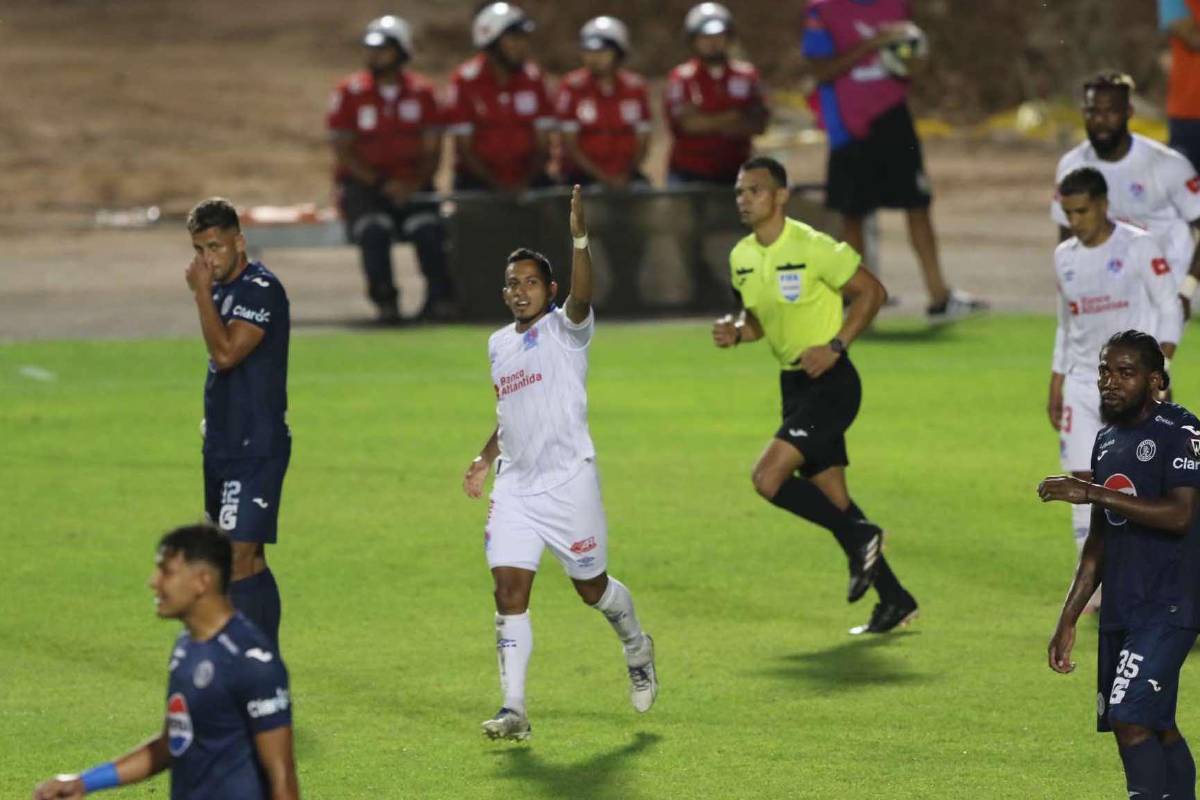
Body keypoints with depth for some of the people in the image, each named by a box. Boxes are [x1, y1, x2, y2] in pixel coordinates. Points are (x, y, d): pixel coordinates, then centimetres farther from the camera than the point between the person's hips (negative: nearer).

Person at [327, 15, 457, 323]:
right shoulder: (350, 93, 1)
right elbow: (343, 151, -3)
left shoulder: (422, 92, 8)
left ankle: (440, 297, -20)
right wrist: (380, 185, -16)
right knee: (374, 228, -32)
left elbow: (432, 149, 6)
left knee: (428, 227, -28)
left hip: (411, 183, 1)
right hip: (362, 182, -1)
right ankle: (385, 301, -25)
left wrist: (416, 183, -14)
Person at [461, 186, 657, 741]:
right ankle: (514, 710, -7)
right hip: (514, 487, 5)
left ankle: (638, 651, 41)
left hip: (568, 481, -5)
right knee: (509, 594, -7)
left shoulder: (565, 329, -6)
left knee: (592, 587, 10)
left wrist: (580, 240, -44)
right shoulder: (499, 345, 13)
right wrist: (484, 460, 14)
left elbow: (581, 299, -30)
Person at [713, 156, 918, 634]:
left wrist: (835, 347, -18)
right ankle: (894, 601, 20)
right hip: (795, 383, 8)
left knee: (768, 477, -19)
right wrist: (735, 332, -2)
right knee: (832, 498, 10)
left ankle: (859, 539, -2)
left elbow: (872, 292, -10)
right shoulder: (742, 258, 6)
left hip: (830, 383, -8)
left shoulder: (813, 248, -16)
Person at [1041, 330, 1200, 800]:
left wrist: (1094, 494, -24)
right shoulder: (1107, 441, 15)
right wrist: (1067, 620, 17)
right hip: (1120, 611, 8)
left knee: (1131, 719, -18)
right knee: (1156, 728, 11)